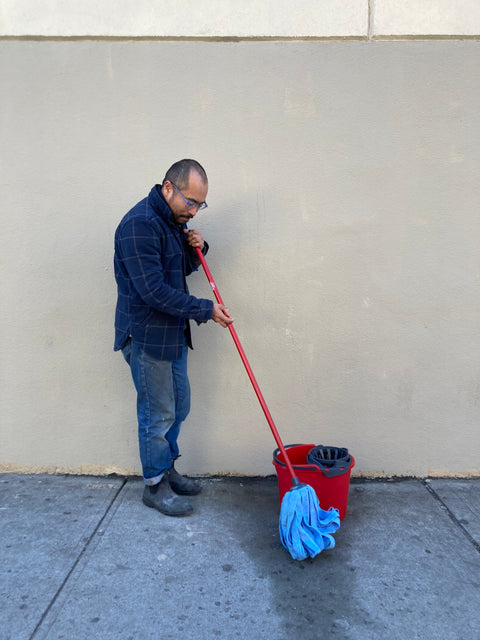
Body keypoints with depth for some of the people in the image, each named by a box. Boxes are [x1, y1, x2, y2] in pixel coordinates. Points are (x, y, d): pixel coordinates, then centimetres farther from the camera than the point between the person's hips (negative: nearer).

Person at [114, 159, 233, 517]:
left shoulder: (175, 221, 9)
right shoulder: (139, 224, -21)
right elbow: (153, 290, -26)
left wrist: (196, 249, -2)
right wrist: (206, 309, -21)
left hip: (173, 333, 9)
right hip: (146, 336, -9)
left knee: (179, 406, 18)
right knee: (157, 414, 3)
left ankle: (167, 469, 36)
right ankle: (155, 486, 23)